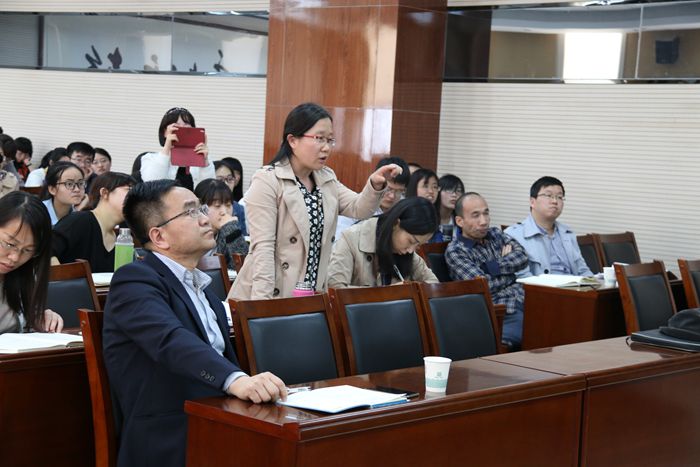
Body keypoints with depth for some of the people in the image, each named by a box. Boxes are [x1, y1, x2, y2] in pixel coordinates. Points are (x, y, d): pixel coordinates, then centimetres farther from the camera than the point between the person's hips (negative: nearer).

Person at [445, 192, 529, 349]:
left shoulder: (495, 234, 19)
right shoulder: (455, 251, 0)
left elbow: (522, 256, 4)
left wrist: (490, 267, -6)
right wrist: (509, 270, 6)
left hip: (522, 300, 6)